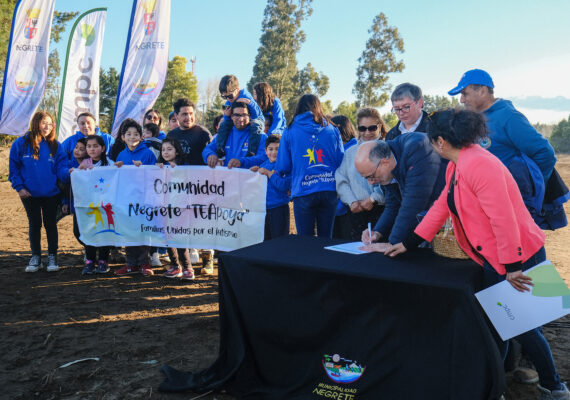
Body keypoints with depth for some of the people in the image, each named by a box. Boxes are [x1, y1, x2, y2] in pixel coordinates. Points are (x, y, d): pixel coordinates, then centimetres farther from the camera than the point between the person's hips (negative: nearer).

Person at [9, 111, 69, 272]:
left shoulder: (55, 146, 0)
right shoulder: (21, 143, -2)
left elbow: (61, 168, -5)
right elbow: (13, 168, 1)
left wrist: (68, 173, -26)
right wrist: (19, 187, -6)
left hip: (51, 193, 0)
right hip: (30, 194, 0)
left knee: (51, 224, 7)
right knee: (34, 224, 11)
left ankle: (52, 256, 18)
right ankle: (35, 257, 22)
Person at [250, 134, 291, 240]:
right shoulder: (263, 165, 10)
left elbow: (284, 186, -24)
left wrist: (268, 173, -20)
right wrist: (253, 172, -1)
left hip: (279, 209, -6)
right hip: (263, 208, 6)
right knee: (264, 241, 17)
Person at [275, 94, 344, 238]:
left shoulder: (289, 131, 2)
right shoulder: (333, 130, 7)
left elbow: (282, 168, 1)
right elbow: (341, 162, 8)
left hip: (303, 192, -2)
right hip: (329, 190, 2)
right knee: (326, 240, 11)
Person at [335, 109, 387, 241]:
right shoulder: (350, 152, 17)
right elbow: (341, 180, 9)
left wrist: (373, 199, -14)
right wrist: (352, 201, -5)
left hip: (381, 210, -3)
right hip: (356, 212, 3)